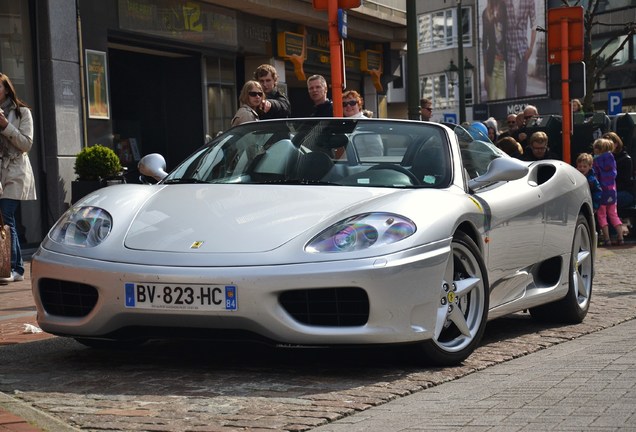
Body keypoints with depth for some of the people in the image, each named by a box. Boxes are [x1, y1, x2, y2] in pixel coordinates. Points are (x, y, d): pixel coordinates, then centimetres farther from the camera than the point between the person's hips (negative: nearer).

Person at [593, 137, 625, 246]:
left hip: (602, 190, -5)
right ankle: (620, 238, 10)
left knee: (601, 215, 3)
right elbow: (614, 174, 13)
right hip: (612, 190, 5)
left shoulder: (596, 161, -11)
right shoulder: (611, 159, 6)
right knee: (613, 214, 14)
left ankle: (606, 239, -2)